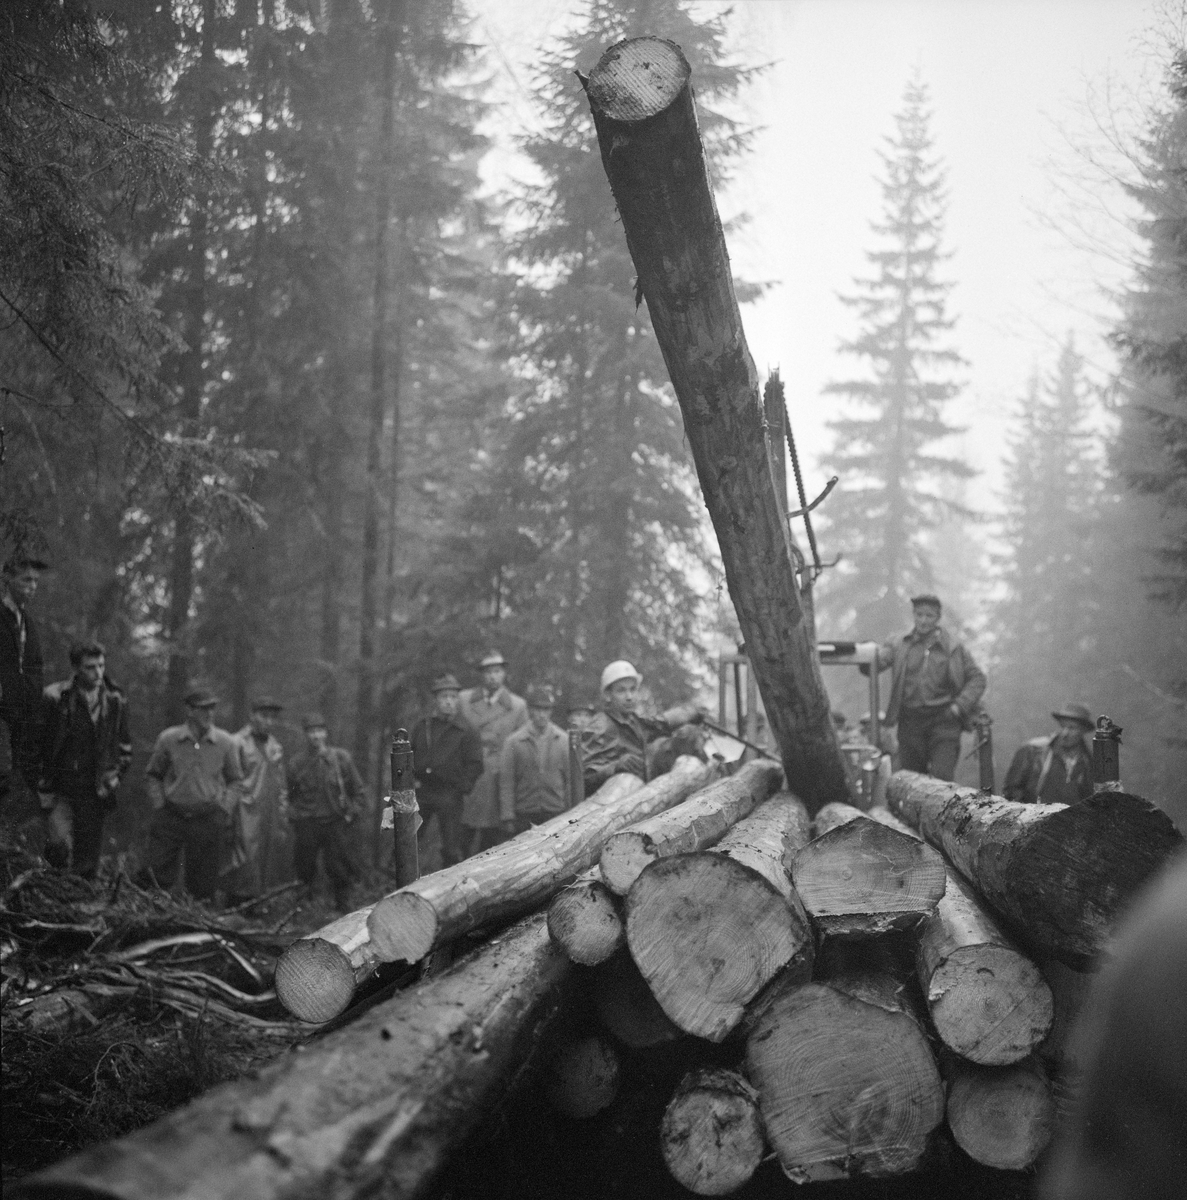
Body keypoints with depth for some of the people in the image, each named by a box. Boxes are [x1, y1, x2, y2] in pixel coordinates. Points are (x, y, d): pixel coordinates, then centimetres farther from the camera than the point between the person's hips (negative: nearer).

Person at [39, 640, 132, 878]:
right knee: (60, 844, -23)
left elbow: (124, 746, 19)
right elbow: (36, 745, -1)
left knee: (87, 864, 4)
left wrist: (115, 776, 5)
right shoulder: (55, 698, -6)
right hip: (59, 790, -3)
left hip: (95, 794, 3)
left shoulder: (116, 701, 6)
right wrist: (44, 789, -6)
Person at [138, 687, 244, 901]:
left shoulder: (226, 743, 0)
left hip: (209, 818, 1)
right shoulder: (168, 739, -1)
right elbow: (152, 775, 11)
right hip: (171, 817, 0)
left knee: (203, 884, 3)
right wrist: (159, 805, 2)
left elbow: (235, 780, 11)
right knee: (160, 876, -7)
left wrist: (224, 810, 1)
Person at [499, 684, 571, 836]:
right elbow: (506, 782, 3)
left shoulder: (563, 740, 6)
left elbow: (571, 779, 8)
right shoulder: (514, 742, 2)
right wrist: (508, 818, -2)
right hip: (524, 816, -1)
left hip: (556, 815, 1)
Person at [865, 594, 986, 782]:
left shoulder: (953, 648, 9)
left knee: (942, 777, -14)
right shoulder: (899, 646, 10)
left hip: (943, 719, -2)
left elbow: (977, 678, 11)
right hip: (910, 721, 2)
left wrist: (960, 705, -4)